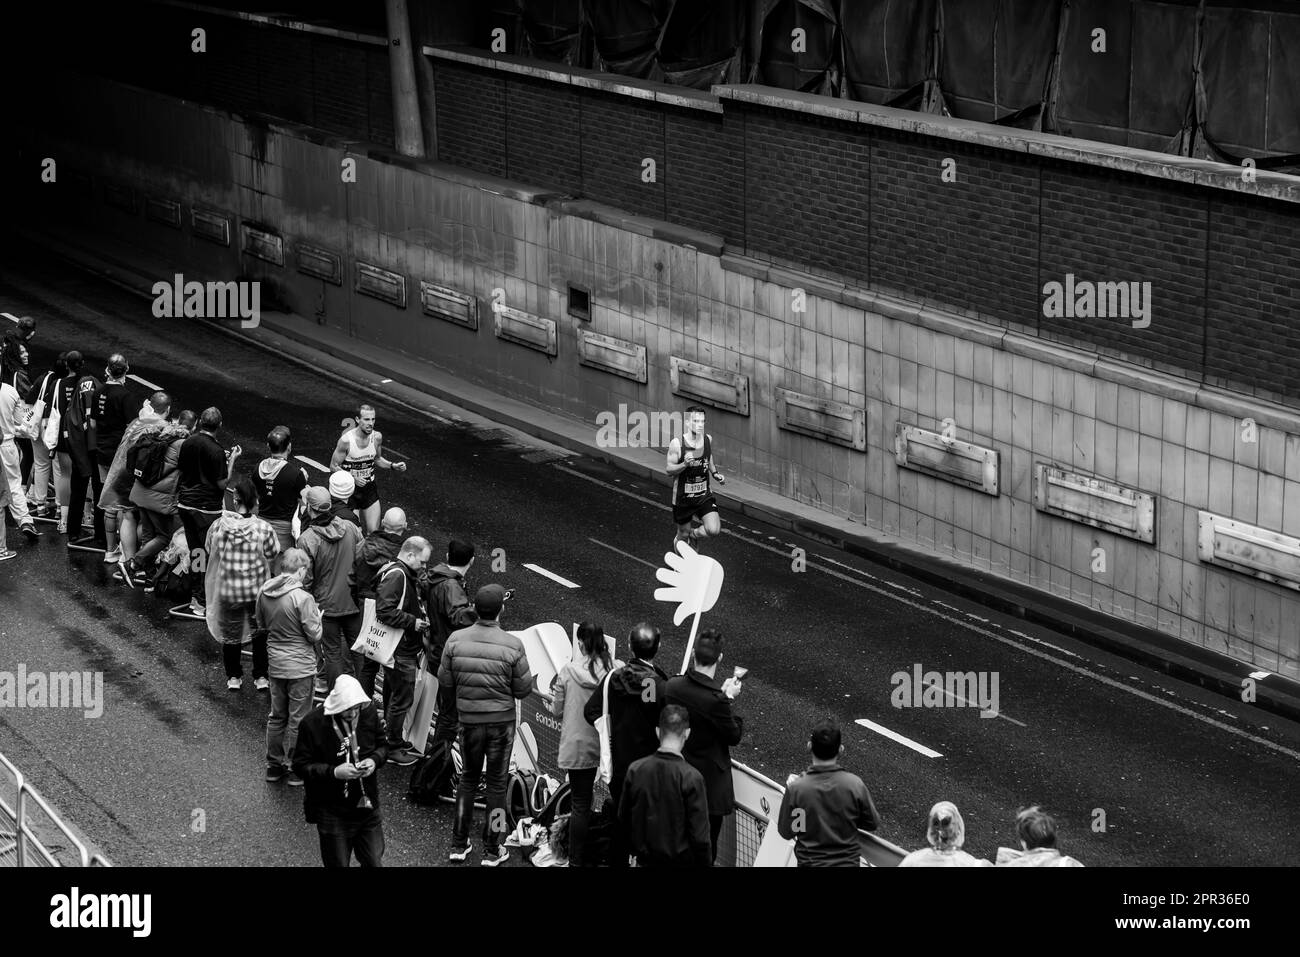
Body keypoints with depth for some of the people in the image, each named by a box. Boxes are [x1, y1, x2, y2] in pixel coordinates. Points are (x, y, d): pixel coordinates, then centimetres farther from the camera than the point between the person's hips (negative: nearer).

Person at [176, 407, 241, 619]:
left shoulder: (188, 443, 2)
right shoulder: (215, 451, -19)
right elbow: (222, 484, -16)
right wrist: (232, 461, -4)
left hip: (186, 504, 7)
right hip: (207, 508, -7)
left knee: (195, 552, 17)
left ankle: (195, 597, 24)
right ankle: (202, 604, 2)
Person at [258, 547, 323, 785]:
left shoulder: (264, 593, -3)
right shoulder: (302, 598, -23)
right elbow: (316, 636, -16)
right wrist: (318, 617, 1)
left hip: (275, 664, 6)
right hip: (300, 665, -6)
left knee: (277, 716, 19)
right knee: (298, 720, 6)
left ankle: (274, 765, 27)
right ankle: (296, 769, 13)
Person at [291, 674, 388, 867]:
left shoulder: (368, 712, -6)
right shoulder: (312, 723, -18)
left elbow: (381, 746, 9)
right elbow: (300, 766, -13)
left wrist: (374, 760, -14)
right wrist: (334, 772, -26)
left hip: (367, 807, 4)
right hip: (332, 813, -4)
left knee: (375, 863, 11)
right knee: (338, 864, 8)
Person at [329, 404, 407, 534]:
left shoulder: (377, 437, -5)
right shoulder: (346, 440, -19)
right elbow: (334, 466, -11)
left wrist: (392, 466, -4)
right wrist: (353, 478, -24)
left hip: (370, 489, 4)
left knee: (374, 532, 2)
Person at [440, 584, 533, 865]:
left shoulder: (456, 640, -12)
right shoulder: (512, 645, -18)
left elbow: (445, 680, -3)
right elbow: (523, 690, -12)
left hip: (468, 719, 2)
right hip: (501, 721, -2)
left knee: (468, 779, 20)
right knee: (497, 784, 11)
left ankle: (459, 844, 25)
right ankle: (492, 850, 18)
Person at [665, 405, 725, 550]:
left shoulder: (708, 439, -4)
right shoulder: (677, 443, -16)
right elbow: (669, 471, -12)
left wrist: (715, 473, 1)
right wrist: (684, 464, -31)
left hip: (705, 495, 2)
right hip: (683, 498, -2)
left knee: (714, 530, -15)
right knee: (684, 534, 10)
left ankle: (694, 533, 19)